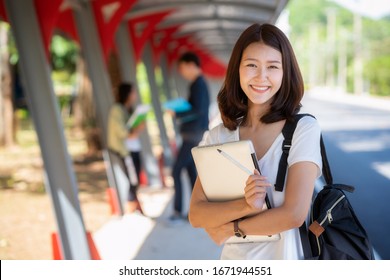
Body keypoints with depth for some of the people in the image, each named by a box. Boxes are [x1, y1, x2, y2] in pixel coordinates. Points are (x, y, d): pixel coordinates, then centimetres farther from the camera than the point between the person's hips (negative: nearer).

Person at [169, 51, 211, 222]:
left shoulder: (198, 84, -15)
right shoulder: (199, 83, 14)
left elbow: (199, 110, -23)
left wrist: (177, 115, -17)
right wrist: (181, 109, 9)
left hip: (193, 135, -10)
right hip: (196, 134, 10)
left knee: (176, 171, -8)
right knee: (191, 170, 12)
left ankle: (178, 210, -5)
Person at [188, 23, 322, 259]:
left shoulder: (304, 129, -13)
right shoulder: (218, 136, -4)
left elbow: (294, 214, -20)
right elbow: (196, 215, -10)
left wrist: (230, 228, -10)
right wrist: (245, 205, -26)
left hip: (285, 257, -3)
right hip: (234, 258, 3)